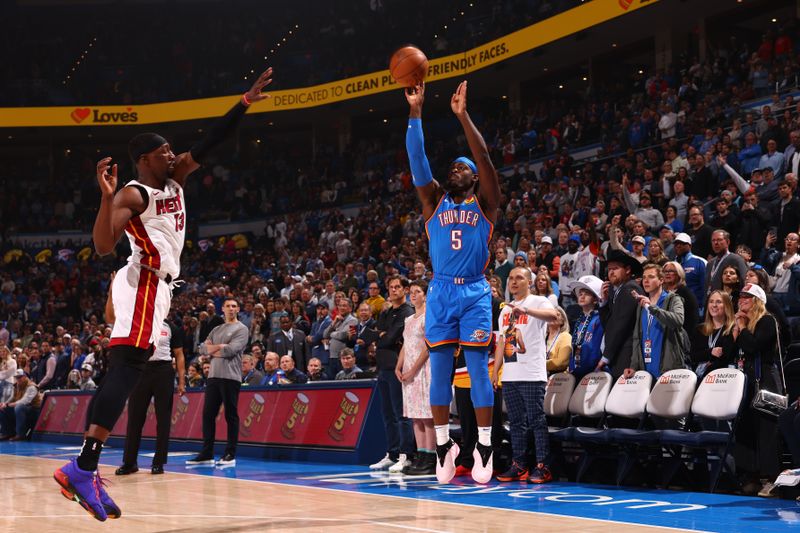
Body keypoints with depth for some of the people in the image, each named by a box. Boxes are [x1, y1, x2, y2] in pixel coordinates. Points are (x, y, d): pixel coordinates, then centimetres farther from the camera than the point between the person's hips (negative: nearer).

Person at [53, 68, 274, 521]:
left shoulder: (175, 179, 14)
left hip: (156, 287, 10)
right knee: (127, 371, -19)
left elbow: (210, 144, 14)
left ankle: (86, 470, 8)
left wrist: (245, 103, 7)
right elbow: (103, 246, -22)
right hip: (144, 285, -10)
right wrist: (107, 197, -34)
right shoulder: (132, 195, -11)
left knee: (122, 374, 7)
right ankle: (83, 468, -25)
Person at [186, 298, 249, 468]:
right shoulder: (216, 330, 19)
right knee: (208, 414, 4)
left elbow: (231, 349, -15)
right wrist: (219, 347, -7)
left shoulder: (241, 329, -1)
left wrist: (213, 349, -1)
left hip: (230, 377, -6)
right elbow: (203, 349, 9)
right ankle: (207, 454, 9)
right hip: (213, 376, 6)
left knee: (231, 416, -3)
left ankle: (230, 455, 1)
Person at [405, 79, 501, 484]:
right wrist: (415, 113, -11)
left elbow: (484, 159, -8)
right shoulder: (435, 201, 11)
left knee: (478, 369, -4)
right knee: (439, 371, 2)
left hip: (475, 292, -2)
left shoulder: (484, 203, 7)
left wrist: (462, 116, -17)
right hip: (441, 292, 2)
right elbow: (417, 160, -1)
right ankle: (443, 444, 10)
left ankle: (484, 446, 0)